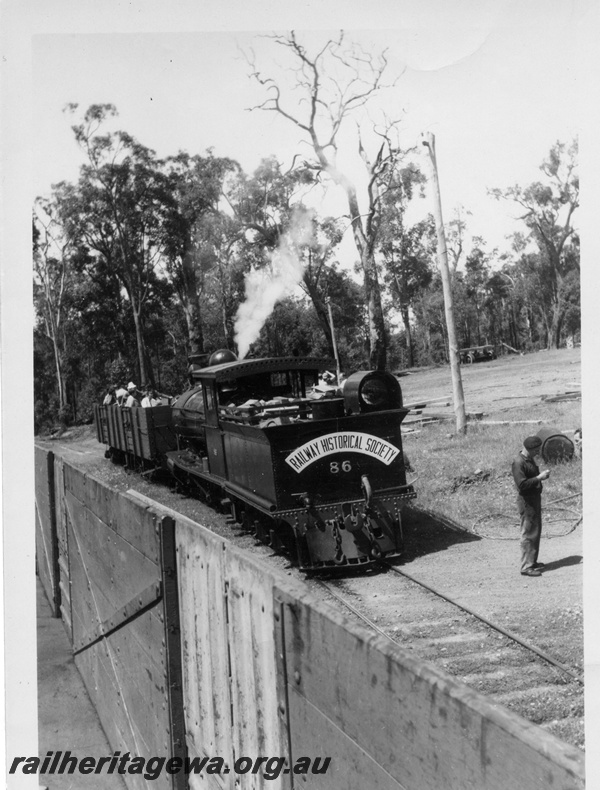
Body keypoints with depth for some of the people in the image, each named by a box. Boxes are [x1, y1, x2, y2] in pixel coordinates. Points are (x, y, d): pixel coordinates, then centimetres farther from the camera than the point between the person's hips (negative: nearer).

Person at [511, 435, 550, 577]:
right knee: (528, 534, -7)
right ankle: (526, 567, -2)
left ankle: (532, 561, 29)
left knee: (536, 532, 18)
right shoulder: (518, 463, -20)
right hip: (526, 500, -10)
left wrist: (542, 475, 10)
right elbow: (522, 484, -27)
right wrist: (539, 477, -23)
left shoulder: (530, 459, 12)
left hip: (535, 498, 10)